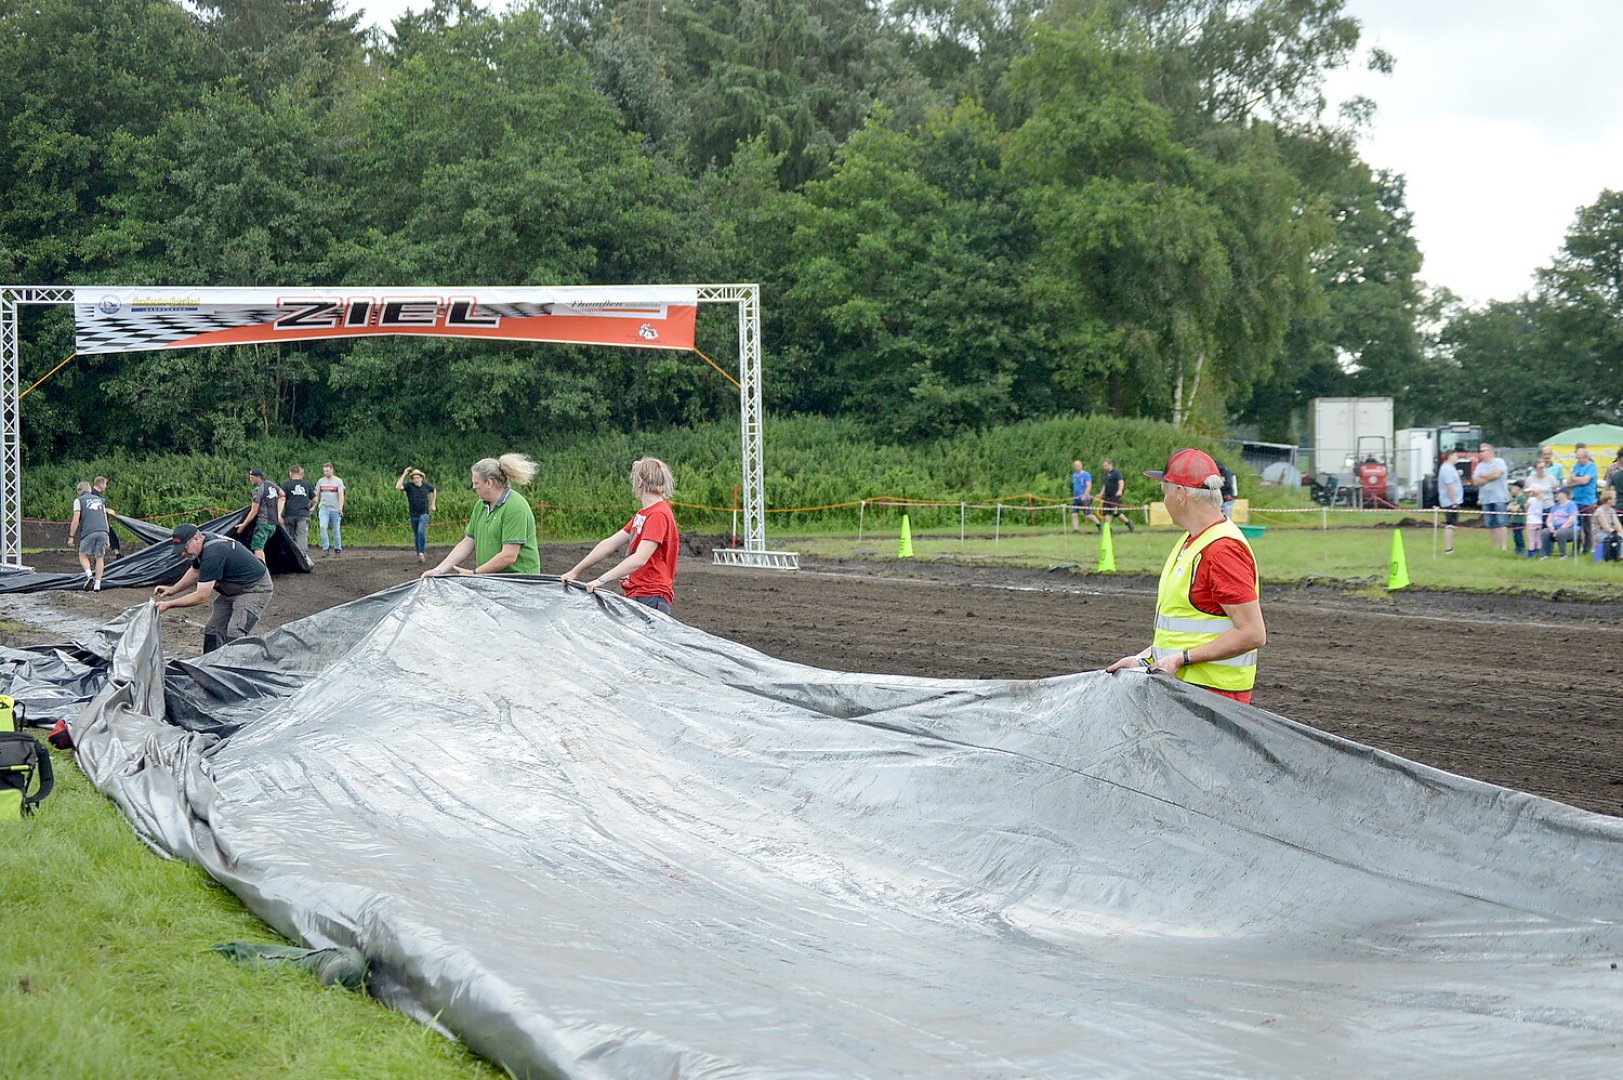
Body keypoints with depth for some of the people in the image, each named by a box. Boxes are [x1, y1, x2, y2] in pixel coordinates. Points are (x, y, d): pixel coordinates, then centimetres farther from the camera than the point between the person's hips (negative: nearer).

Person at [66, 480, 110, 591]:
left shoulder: (79, 500, 10)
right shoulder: (100, 500, 24)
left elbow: (76, 520, -1)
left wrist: (71, 537, 1)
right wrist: (107, 539, 23)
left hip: (88, 532, -4)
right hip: (103, 532, 4)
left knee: (83, 556, 8)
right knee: (99, 558, 6)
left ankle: (89, 575, -17)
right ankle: (97, 585, 0)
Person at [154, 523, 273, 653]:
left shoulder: (213, 553, -31)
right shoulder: (205, 543, -1)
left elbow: (201, 597, -28)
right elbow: (196, 571, 21)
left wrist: (168, 605, -23)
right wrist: (173, 590, 10)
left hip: (255, 588, -10)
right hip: (233, 590, 10)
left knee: (235, 635, -23)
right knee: (213, 630, 4)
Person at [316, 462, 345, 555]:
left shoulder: (338, 481, 2)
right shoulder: (320, 481, 10)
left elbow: (341, 496, -6)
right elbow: (317, 496, 15)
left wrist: (340, 509, -17)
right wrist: (314, 507, 9)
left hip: (335, 509, -1)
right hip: (323, 508, 1)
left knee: (336, 530, 3)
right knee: (323, 527, -18)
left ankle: (337, 549, 13)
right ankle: (325, 548, -17)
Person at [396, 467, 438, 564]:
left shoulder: (426, 486, -2)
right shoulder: (409, 486, -7)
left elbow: (434, 490, 22)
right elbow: (398, 487, -26)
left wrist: (433, 504, 21)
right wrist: (404, 475, -24)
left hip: (424, 513, -2)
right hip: (413, 515, 2)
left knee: (421, 532, -22)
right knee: (416, 536, 10)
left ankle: (421, 553, -23)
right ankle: (420, 555, 23)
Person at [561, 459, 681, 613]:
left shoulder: (658, 515, -13)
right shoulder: (642, 515, 19)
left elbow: (639, 559, -22)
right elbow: (609, 545, 21)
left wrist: (602, 580, -25)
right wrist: (575, 572, 18)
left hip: (650, 598, -9)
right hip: (635, 595, 9)